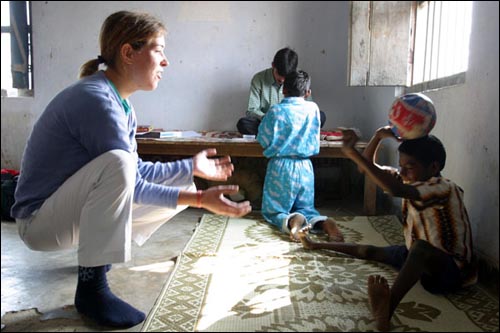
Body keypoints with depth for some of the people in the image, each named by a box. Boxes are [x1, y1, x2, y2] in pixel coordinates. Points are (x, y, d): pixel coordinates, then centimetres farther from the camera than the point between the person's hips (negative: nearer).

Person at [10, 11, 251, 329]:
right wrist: (199, 200, -27)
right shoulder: (96, 100, -25)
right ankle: (92, 285, -23)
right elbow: (129, 182, -24)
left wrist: (191, 167, 3)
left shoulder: (121, 104, 3)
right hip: (41, 220, -9)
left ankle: (101, 250, 18)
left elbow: (135, 172, 6)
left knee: (181, 186, 5)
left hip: (74, 211, 9)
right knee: (115, 162, -36)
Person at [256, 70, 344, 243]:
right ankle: (323, 222, -16)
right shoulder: (313, 108, 2)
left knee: (272, 211, 9)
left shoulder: (276, 110, -9)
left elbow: (264, 139, -2)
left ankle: (290, 221, -24)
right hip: (305, 167, 3)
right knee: (305, 208, 17)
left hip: (281, 167, -3)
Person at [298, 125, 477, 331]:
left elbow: (395, 189, -44)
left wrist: (353, 152, -46)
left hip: (451, 272, -9)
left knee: (421, 247, -40)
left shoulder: (444, 188, -25)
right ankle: (318, 245, 37)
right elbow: (367, 167, 2)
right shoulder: (412, 180, -1)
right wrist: (379, 136, -14)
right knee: (371, 251, 16)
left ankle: (386, 311, -60)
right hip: (420, 259, 9)